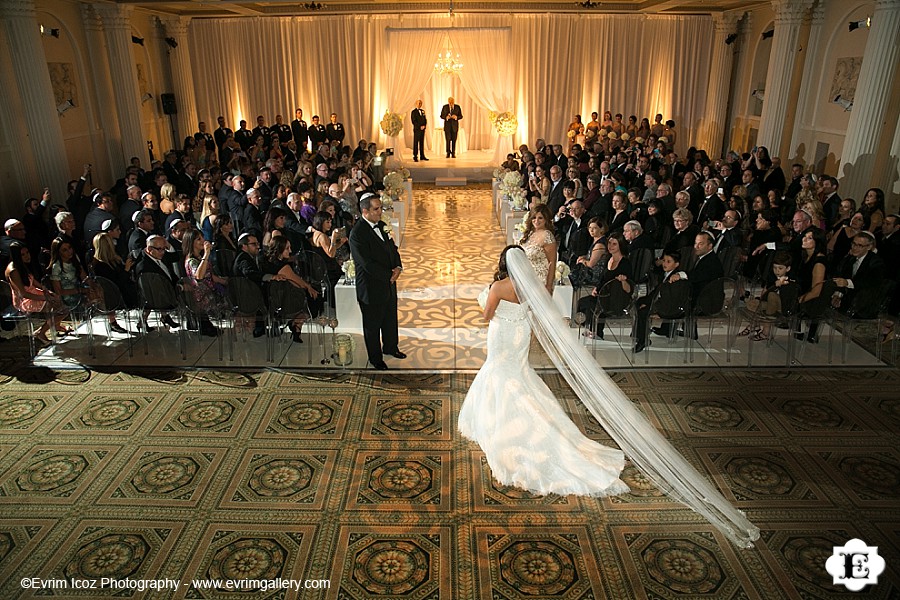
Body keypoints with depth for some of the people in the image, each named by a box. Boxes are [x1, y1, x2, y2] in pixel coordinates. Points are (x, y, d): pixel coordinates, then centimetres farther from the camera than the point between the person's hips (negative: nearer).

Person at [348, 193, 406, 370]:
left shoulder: (381, 225, 4)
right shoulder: (357, 233, -22)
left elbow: (392, 248, 12)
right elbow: (367, 263, -24)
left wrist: (398, 267, -7)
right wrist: (389, 275, -17)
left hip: (389, 283, 8)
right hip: (371, 287, -8)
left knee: (391, 318, 23)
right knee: (373, 324, 11)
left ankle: (391, 347, 46)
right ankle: (375, 358, 29)